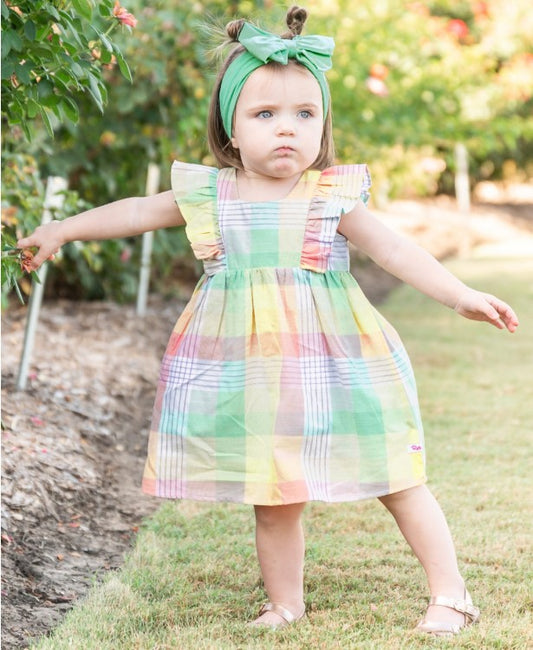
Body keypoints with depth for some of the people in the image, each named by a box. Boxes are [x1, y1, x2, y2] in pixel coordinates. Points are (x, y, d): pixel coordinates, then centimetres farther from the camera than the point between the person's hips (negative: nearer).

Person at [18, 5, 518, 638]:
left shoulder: (334, 196, -3)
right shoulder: (207, 195, 3)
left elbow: (395, 251, -3)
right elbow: (137, 212, 14)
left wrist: (461, 295, -11)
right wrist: (64, 228, 19)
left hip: (331, 362, -1)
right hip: (250, 368, 2)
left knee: (395, 480, 2)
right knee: (273, 500, 8)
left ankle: (448, 593, 14)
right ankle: (284, 606, 24)